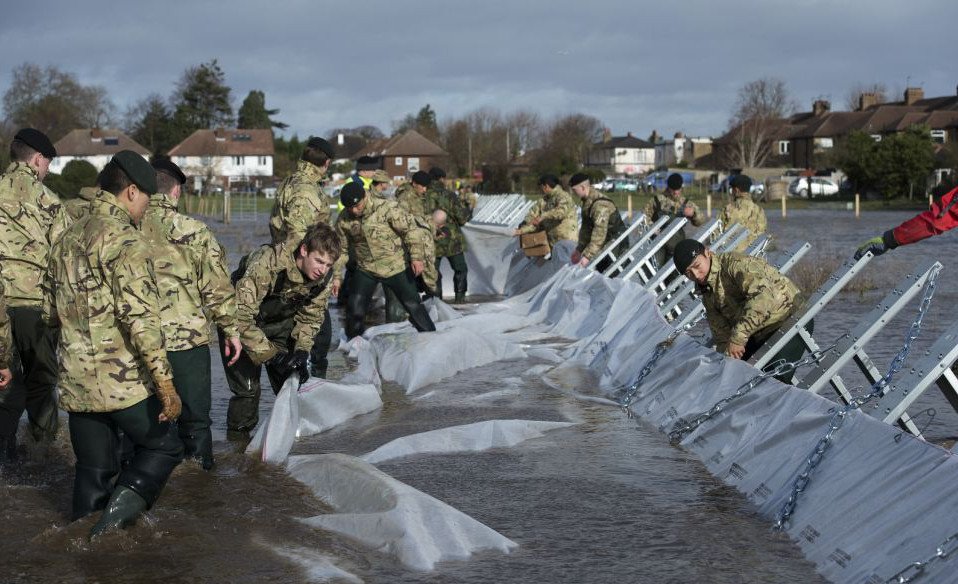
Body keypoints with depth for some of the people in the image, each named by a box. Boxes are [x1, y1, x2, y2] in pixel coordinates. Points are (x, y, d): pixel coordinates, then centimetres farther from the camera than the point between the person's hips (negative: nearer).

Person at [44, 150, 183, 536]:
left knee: (93, 474, 15)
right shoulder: (125, 240, -14)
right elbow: (140, 318, -21)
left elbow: (50, 311, 20)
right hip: (124, 380, -7)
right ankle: (123, 504, -11)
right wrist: (164, 380, -21)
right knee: (163, 447, 10)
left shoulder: (66, 239, 12)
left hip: (76, 384, 7)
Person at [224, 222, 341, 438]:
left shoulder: (325, 277, -19)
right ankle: (238, 437, 7)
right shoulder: (266, 264, -39)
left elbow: (310, 317, -4)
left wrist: (302, 352, -20)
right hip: (242, 320, -5)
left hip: (280, 322, 5)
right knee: (247, 387, -11)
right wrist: (271, 355, -39)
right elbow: (241, 317, -38)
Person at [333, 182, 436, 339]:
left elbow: (411, 229, -14)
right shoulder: (344, 220, -8)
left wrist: (417, 257, -18)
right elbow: (341, 249, 5)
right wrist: (336, 276, 5)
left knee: (413, 305, 4)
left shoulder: (387, 208, -21)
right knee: (355, 308, -5)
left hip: (396, 266, -3)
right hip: (365, 270, 3)